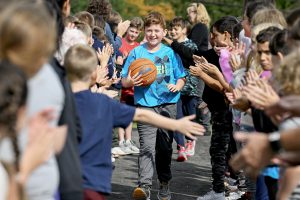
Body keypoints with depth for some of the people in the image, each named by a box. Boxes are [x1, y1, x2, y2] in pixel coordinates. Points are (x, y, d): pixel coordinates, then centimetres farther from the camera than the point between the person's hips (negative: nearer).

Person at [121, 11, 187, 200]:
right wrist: (131, 81, -18)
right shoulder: (137, 52, 4)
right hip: (146, 104, -2)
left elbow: (181, 77, 9)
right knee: (147, 147, -15)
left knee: (165, 147, 9)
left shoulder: (170, 52, 6)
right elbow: (124, 81, 5)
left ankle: (164, 184, 23)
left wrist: (178, 85, -13)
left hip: (168, 104, 2)